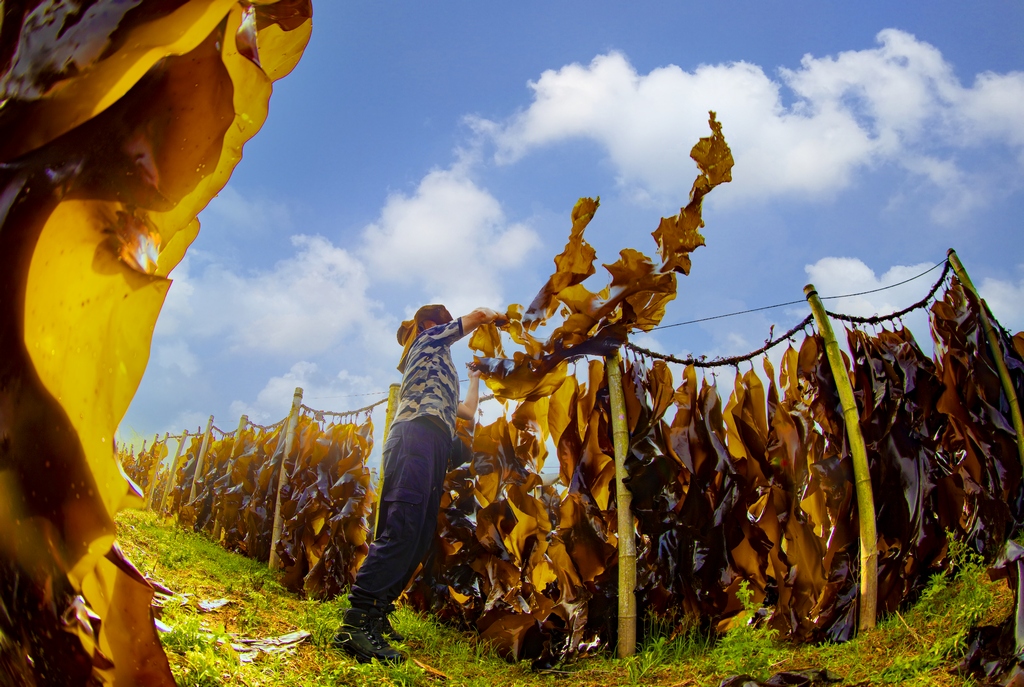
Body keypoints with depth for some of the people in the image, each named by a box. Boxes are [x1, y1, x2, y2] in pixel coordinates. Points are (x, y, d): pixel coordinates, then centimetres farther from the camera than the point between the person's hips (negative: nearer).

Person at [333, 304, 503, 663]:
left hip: (432, 446, 10)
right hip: (418, 435, -10)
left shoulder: (436, 367, 38)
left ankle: (374, 615, 1)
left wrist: (475, 377, 56)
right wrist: (497, 317, 38)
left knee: (418, 539, 1)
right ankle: (356, 623, -28)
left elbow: (467, 411, 40)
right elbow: (478, 315, 16)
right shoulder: (429, 338, 17)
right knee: (402, 530, -22)